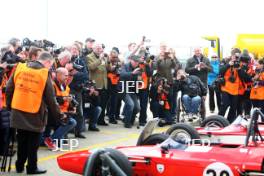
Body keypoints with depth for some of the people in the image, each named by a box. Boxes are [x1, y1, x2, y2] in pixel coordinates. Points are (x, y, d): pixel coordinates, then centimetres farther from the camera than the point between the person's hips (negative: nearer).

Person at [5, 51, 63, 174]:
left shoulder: (19, 68, 2)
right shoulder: (45, 74, -10)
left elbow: (9, 89, 6)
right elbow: (50, 99, -8)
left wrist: (9, 106, 19)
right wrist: (59, 115, 2)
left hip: (18, 112, 4)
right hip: (35, 115, -4)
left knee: (21, 141, 18)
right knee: (33, 143, 9)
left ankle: (20, 165, 26)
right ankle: (32, 168, 17)